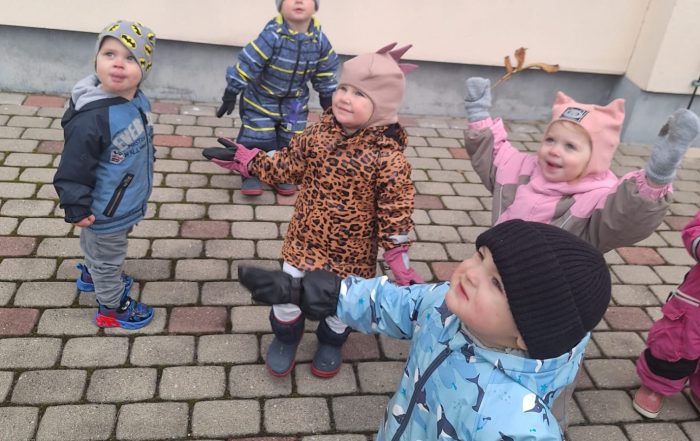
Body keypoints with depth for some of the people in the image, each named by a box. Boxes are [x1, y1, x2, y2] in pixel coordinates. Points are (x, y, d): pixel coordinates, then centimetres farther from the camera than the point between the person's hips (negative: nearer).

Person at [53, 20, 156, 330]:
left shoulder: (139, 100, -8)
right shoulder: (91, 118, -35)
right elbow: (73, 170, -27)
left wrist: (145, 167, 22)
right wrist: (77, 209, -21)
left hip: (126, 203, 8)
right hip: (105, 211, -8)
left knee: (97, 247, 33)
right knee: (108, 258, 16)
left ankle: (91, 275, 59)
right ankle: (111, 307, 38)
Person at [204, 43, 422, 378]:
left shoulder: (388, 157, -23)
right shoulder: (318, 133, -9)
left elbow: (395, 213, -17)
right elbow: (286, 166, 5)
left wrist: (399, 261, -16)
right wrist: (246, 160, 4)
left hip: (349, 250, -3)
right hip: (304, 238, 4)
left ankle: (331, 343, 52)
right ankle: (285, 338, 49)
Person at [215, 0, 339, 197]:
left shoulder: (319, 39, -13)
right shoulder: (272, 35, -28)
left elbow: (325, 73, 2)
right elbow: (246, 64, -23)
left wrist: (328, 101, 9)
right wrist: (230, 95, -20)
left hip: (295, 103, 4)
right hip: (261, 99, -4)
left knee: (290, 141, 9)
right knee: (257, 138, -2)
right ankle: (251, 174, 18)